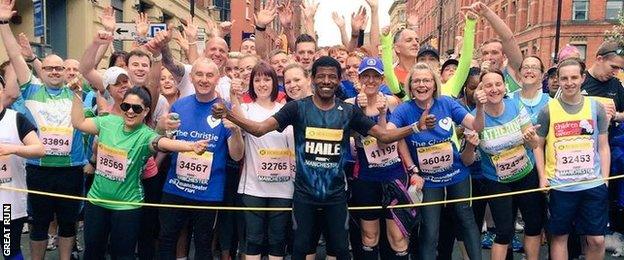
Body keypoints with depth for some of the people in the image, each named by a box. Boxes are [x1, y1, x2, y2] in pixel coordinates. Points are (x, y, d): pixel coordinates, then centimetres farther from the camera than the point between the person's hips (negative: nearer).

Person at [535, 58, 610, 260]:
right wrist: (542, 176, -4)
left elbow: (603, 146, 7)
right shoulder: (548, 110, -3)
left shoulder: (596, 107, 2)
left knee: (597, 239, 7)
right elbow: (538, 145, 4)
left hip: (593, 185, 2)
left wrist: (605, 178, 1)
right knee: (559, 236, 9)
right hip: (559, 186, -1)